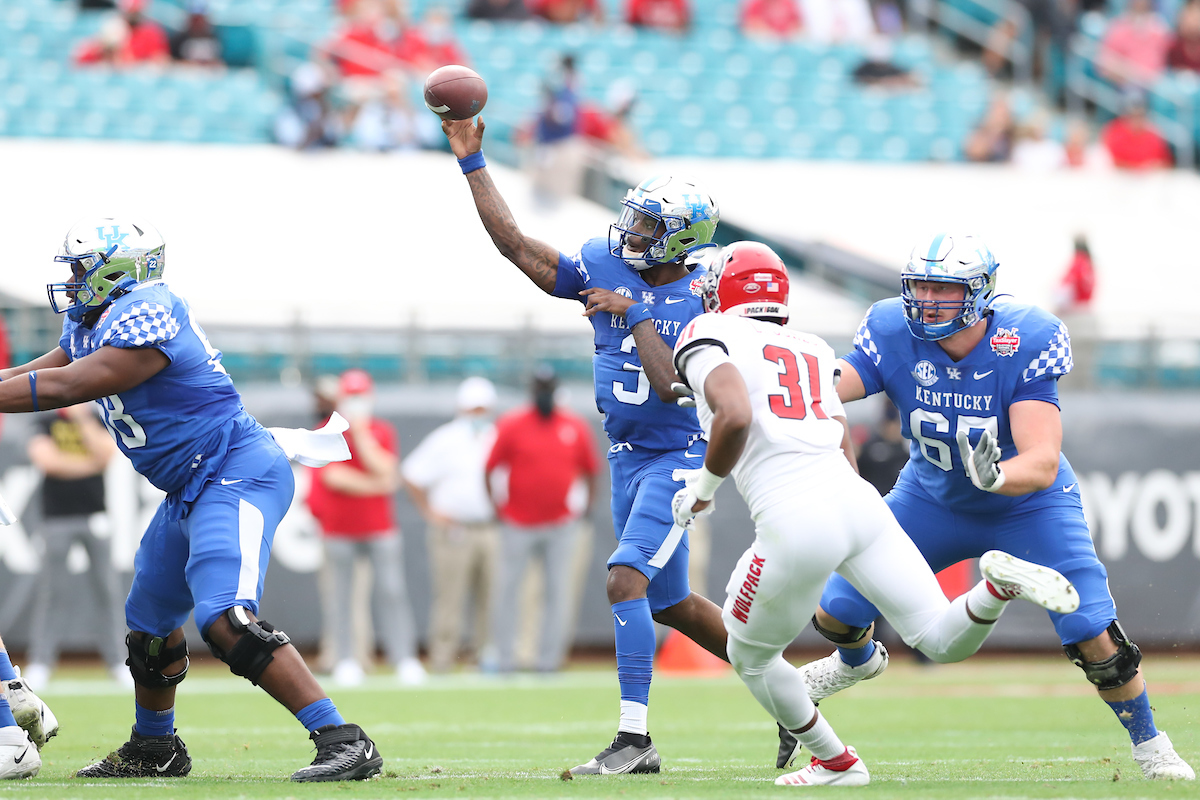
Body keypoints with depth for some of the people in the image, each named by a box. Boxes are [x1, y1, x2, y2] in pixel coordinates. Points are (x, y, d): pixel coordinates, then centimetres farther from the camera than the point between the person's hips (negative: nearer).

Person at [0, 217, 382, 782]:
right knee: (150, 619, 23)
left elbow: (64, 388, -22)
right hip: (191, 492, 11)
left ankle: (342, 741, -29)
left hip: (236, 479, -11)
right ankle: (154, 749, 43)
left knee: (225, 621, -26)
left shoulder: (145, 317, -20)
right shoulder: (89, 326, 12)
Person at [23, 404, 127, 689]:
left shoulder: (94, 420, 9)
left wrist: (82, 419, -9)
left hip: (94, 517, 1)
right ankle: (39, 663, 1)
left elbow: (106, 455, -6)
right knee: (50, 588, -3)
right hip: (57, 519, -1)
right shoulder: (46, 423, 5)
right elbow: (47, 460, -10)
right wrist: (89, 465, -7)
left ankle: (118, 661, 4)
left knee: (107, 589, -1)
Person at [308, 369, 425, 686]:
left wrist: (360, 433, -13)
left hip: (380, 526, 1)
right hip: (338, 527, -1)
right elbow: (333, 476, -14)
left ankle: (404, 659, -6)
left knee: (392, 591, -6)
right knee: (339, 595, -3)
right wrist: (375, 485, -15)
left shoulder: (383, 432, 6)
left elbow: (384, 469, -11)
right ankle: (345, 660, 3)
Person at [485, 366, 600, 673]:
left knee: (558, 593, 2)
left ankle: (548, 660, 9)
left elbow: (590, 470, 11)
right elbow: (490, 468, -1)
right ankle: (502, 659, 6)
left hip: (561, 525, 2)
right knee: (506, 590, -1)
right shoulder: (511, 425, -4)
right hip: (518, 525, -2)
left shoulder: (576, 427, 3)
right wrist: (497, 506, -4)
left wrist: (587, 506, 3)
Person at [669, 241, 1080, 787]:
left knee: (751, 658, 18)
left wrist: (703, 486, 0)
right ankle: (998, 584, -19)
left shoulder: (709, 339, 4)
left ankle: (835, 762, 23)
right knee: (942, 643, 7)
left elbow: (735, 415, -15)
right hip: (860, 502, 6)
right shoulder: (811, 351, 26)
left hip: (796, 522, -6)